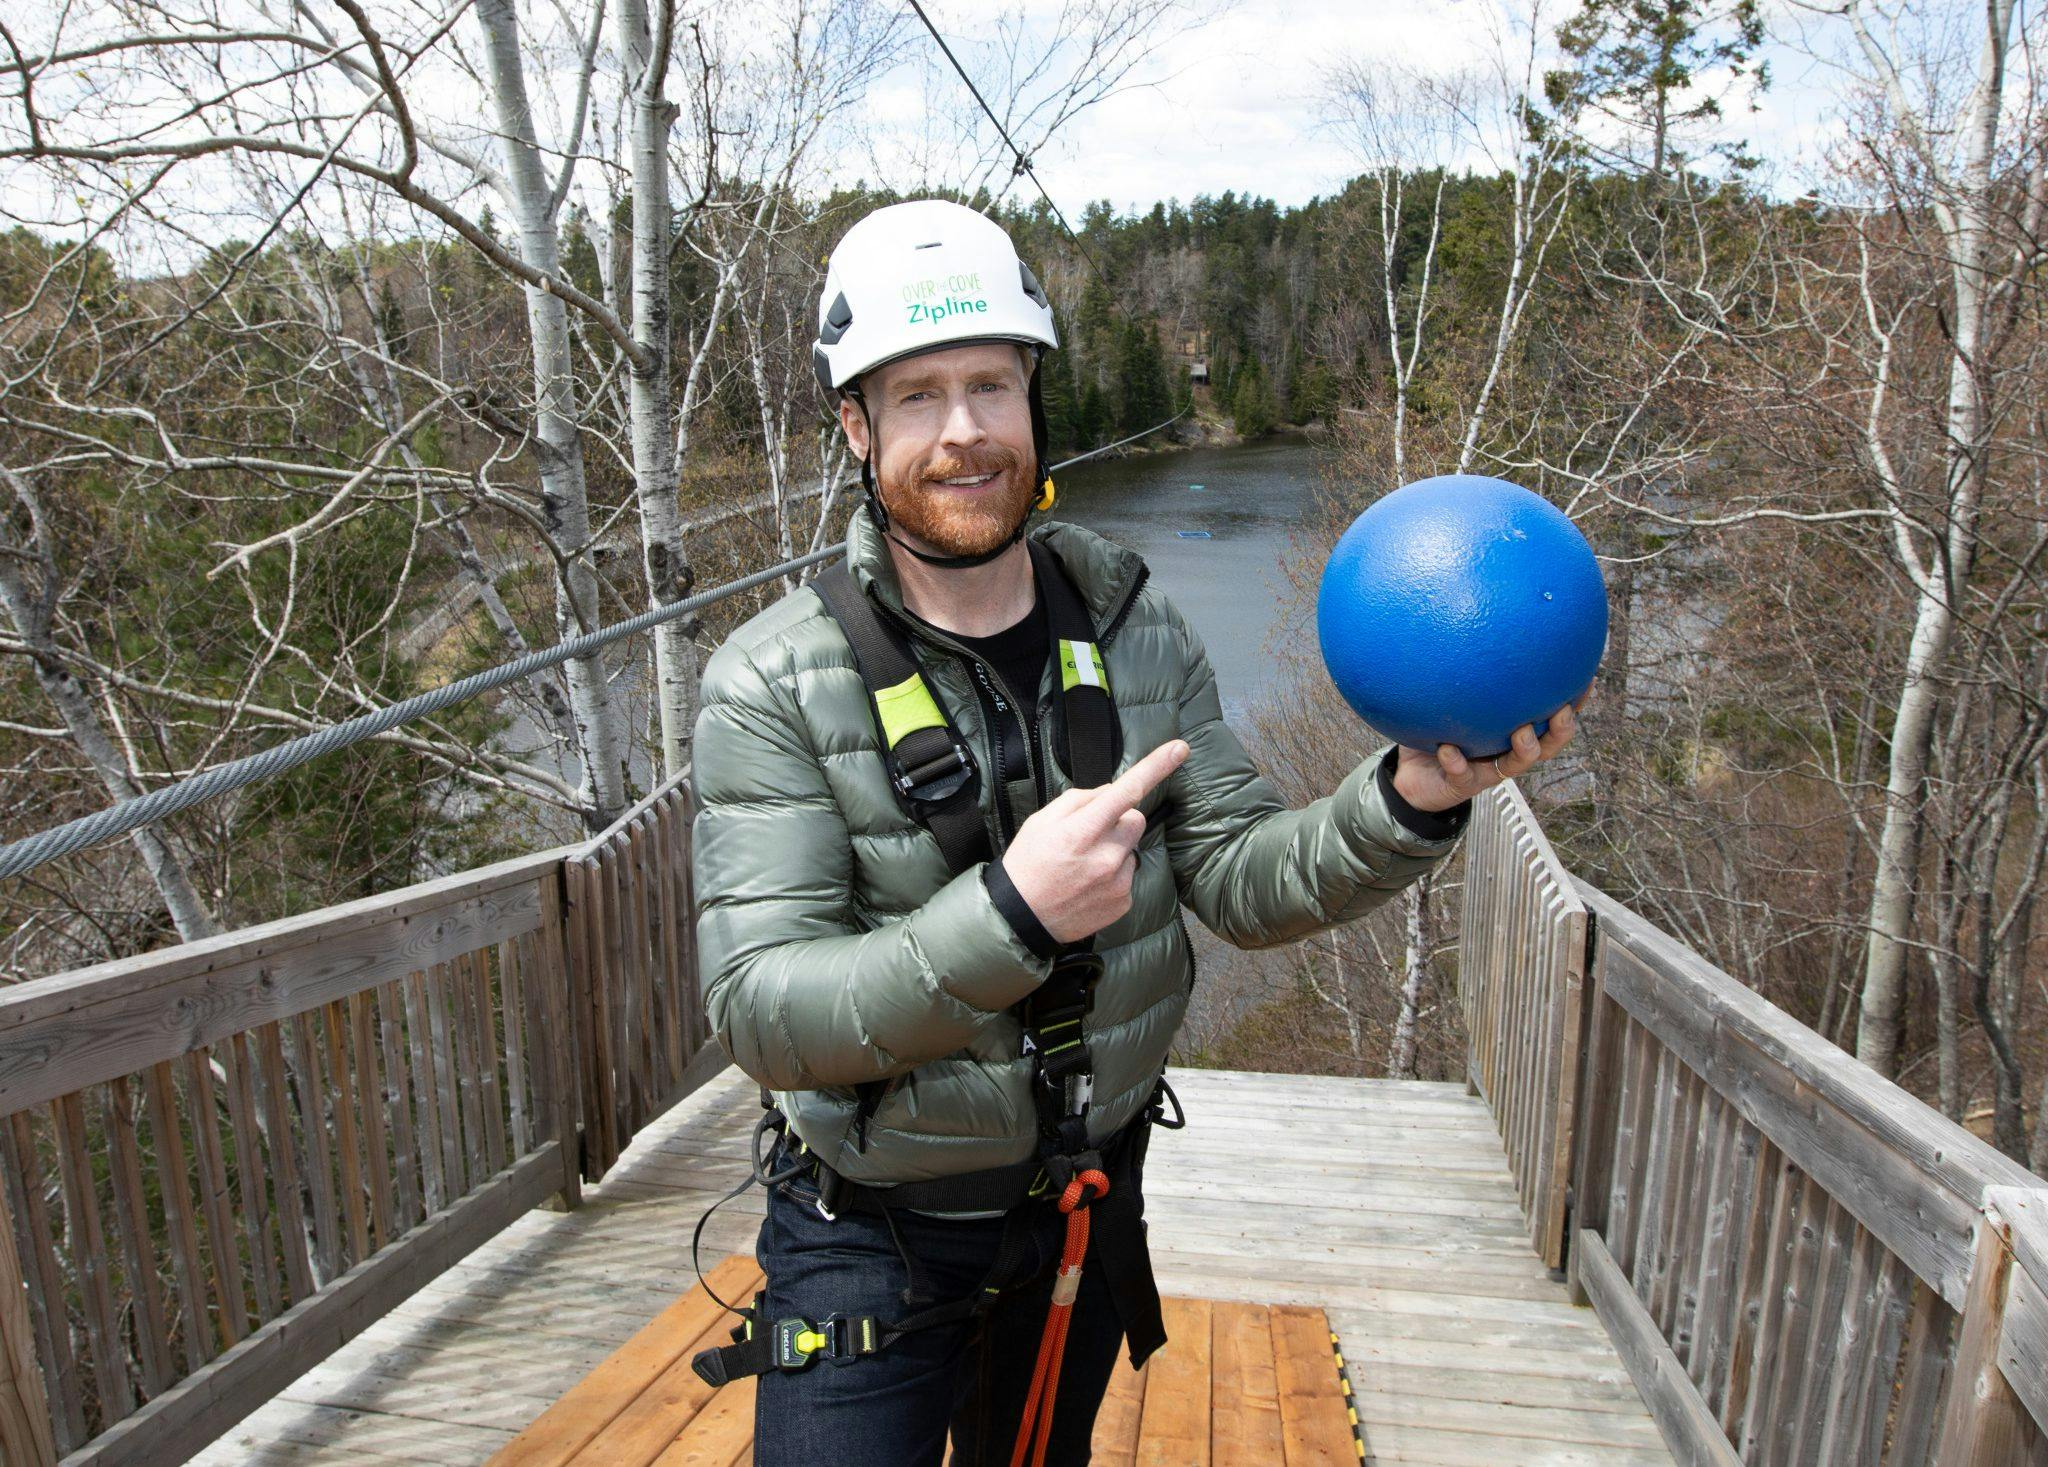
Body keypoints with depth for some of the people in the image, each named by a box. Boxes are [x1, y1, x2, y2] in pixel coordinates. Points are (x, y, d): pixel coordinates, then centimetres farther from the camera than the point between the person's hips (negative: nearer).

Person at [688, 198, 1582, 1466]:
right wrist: (1013, 914, -39)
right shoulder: (774, 685, -20)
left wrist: (1407, 803, -28)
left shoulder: (1137, 632, -8)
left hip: (1085, 1204, 5)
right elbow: (763, 1015, -25)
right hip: (871, 1235, -4)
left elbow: (1240, 882, -9)